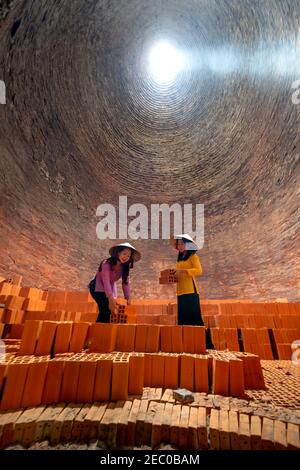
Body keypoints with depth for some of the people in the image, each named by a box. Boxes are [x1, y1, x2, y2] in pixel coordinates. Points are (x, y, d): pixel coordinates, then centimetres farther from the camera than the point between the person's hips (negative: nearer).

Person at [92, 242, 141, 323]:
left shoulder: (125, 267, -10)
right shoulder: (107, 263, -29)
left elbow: (126, 282, -13)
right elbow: (106, 281, -39)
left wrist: (127, 297, -23)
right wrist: (111, 298, -48)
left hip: (111, 288, 6)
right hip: (98, 288, -5)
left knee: (110, 309, -5)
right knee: (106, 308, -21)